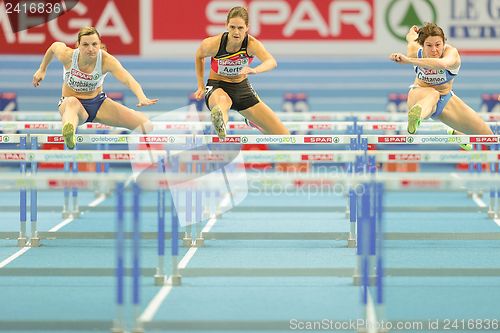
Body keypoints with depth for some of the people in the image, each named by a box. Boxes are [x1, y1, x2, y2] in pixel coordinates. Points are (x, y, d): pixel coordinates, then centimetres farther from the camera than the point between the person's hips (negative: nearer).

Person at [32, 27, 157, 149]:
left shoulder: (106, 60, -23)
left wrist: (141, 97, -57)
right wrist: (42, 69, 16)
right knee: (73, 103, -47)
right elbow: (55, 46, 5)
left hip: (98, 102, 2)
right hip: (69, 102, -2)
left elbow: (127, 79, -39)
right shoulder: (68, 56, -19)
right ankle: (68, 134, -78)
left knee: (145, 125, -16)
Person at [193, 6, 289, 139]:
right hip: (217, 87, -3)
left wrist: (255, 70, -64)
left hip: (242, 88, 3)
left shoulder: (252, 44, -23)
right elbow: (199, 56, 4)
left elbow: (271, 62, -43)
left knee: (283, 135, -1)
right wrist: (201, 86, 3)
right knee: (223, 101, -45)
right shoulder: (213, 43, -21)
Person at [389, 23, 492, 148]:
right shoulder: (414, 50, -22)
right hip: (421, 95, -2)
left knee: (487, 135, 3)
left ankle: (456, 133, 36)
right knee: (433, 95, -42)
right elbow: (411, 37, 6)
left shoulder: (452, 53, -32)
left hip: (445, 100, 2)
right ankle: (415, 116, -78)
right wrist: (413, 32, 31)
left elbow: (443, 64, -59)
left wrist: (409, 60, -69)